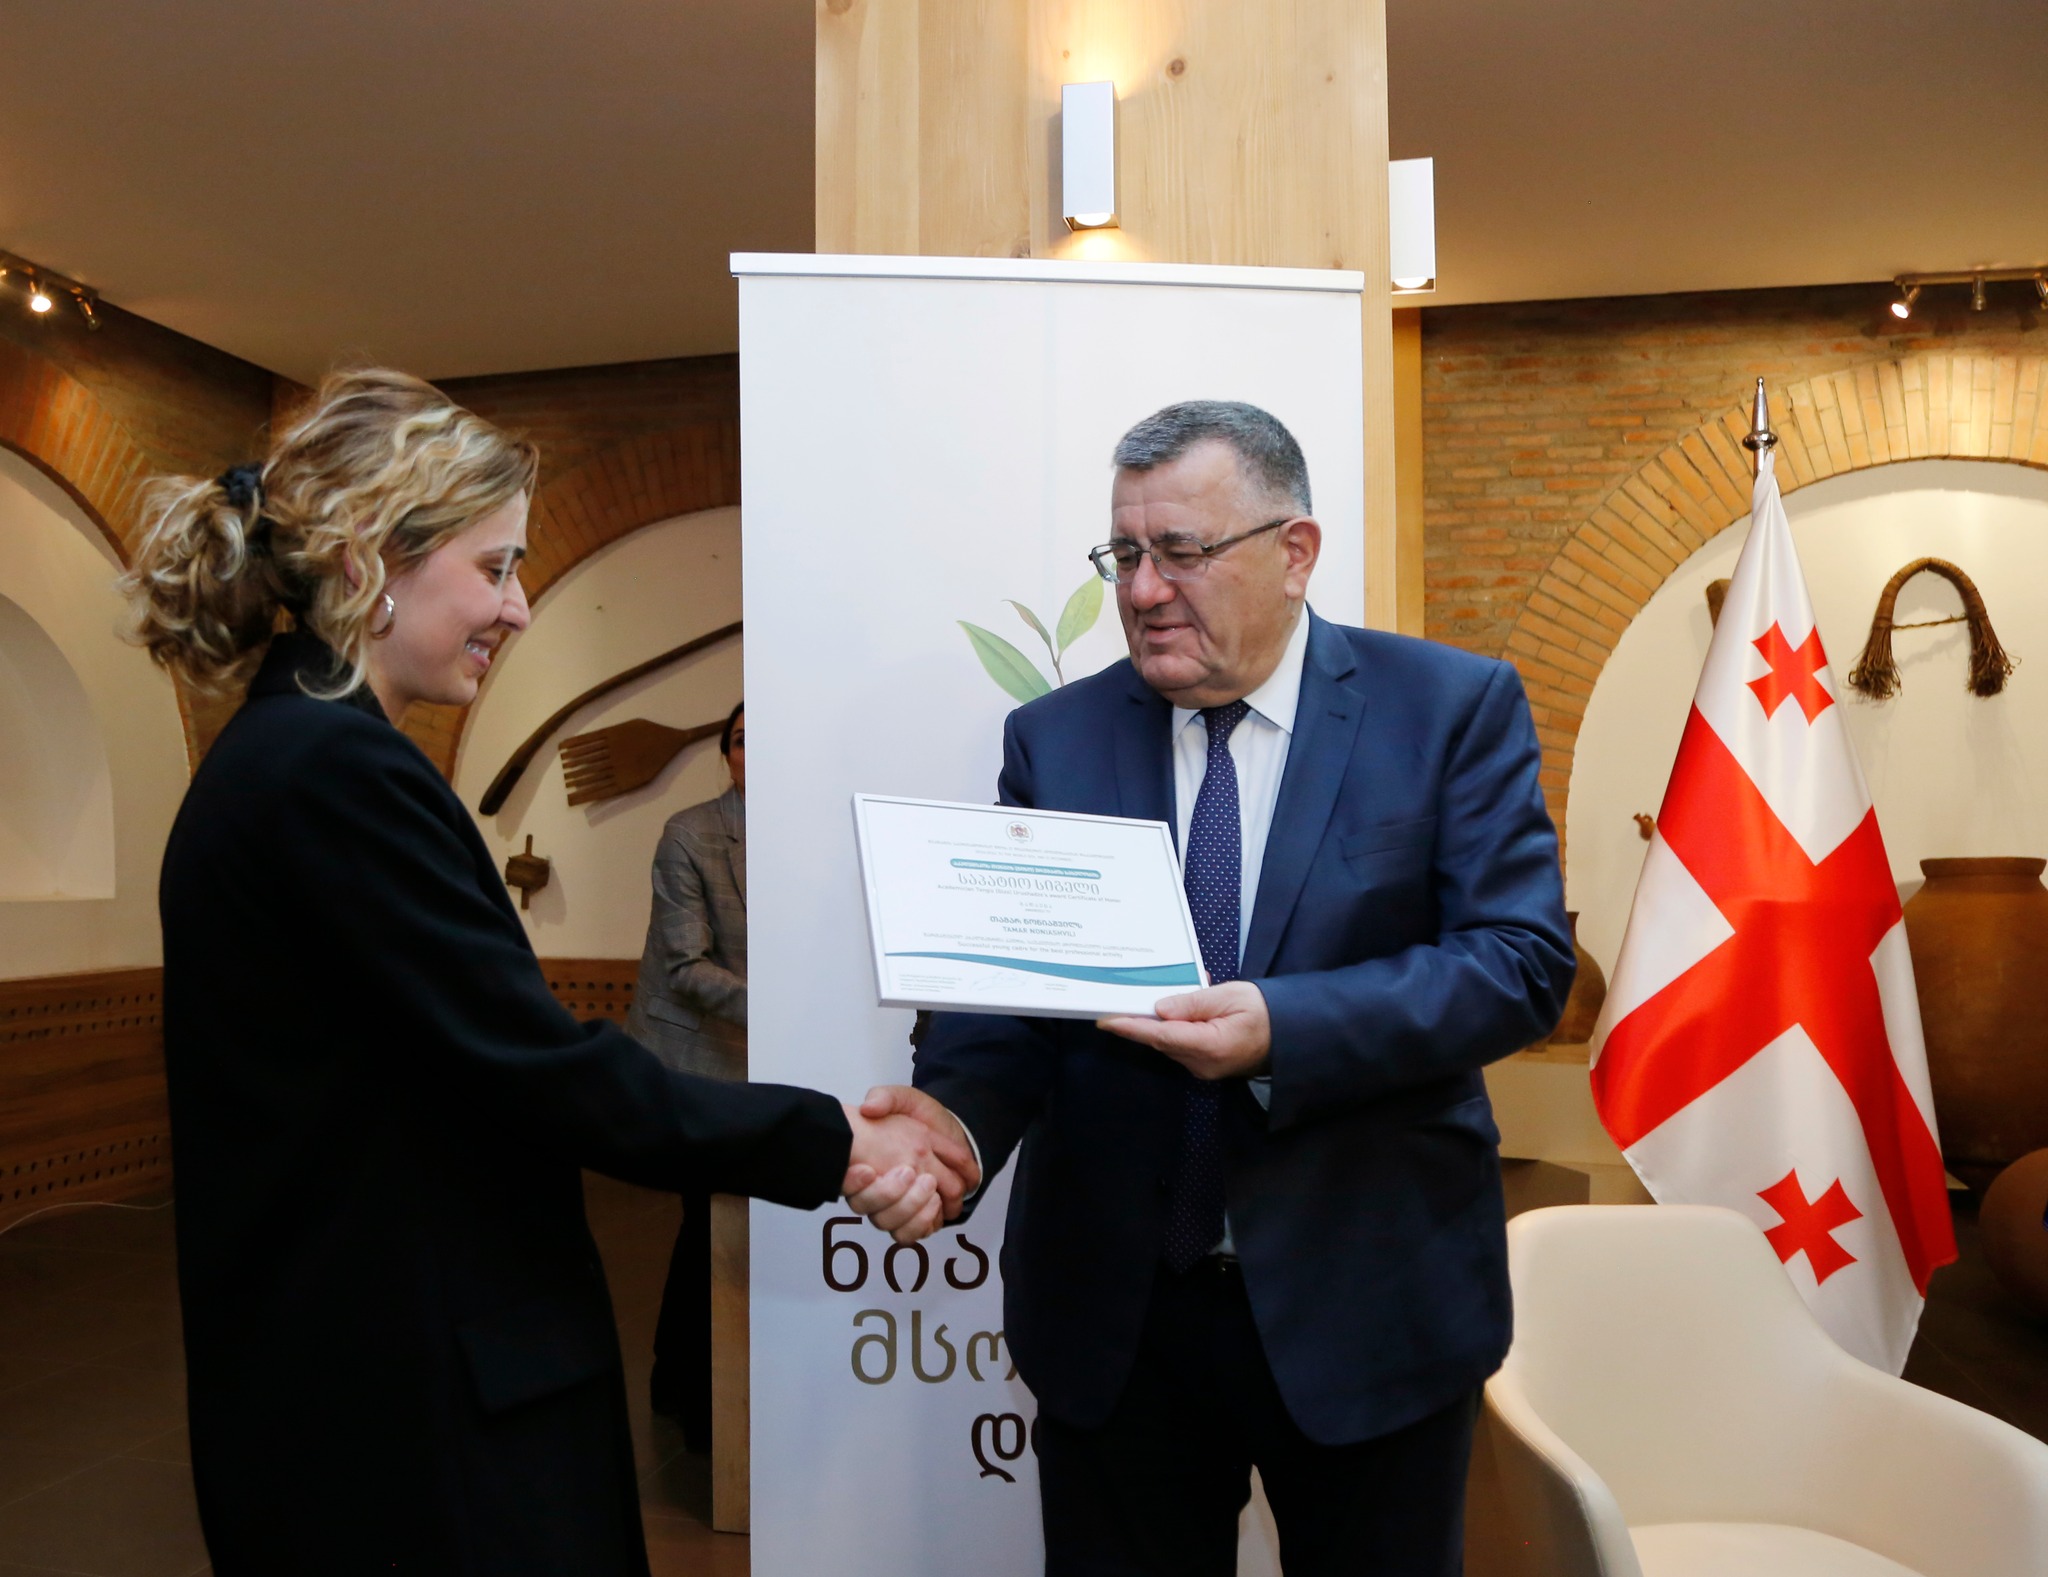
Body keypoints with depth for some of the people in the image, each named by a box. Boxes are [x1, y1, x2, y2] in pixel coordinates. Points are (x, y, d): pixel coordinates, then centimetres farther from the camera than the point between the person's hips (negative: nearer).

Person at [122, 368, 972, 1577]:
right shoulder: (338, 768, -21)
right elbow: (537, 1066, -24)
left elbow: (466, 1064, 6)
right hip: (417, 1424, -10)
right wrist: (833, 1147, -14)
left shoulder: (282, 755, 10)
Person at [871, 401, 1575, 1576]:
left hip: (1372, 1303, -1)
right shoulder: (1054, 737, 1)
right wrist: (958, 1110, -24)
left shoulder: (1453, 708, -5)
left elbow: (1526, 959, -13)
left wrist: (1283, 1032, -26)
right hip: (1112, 1312, 2)